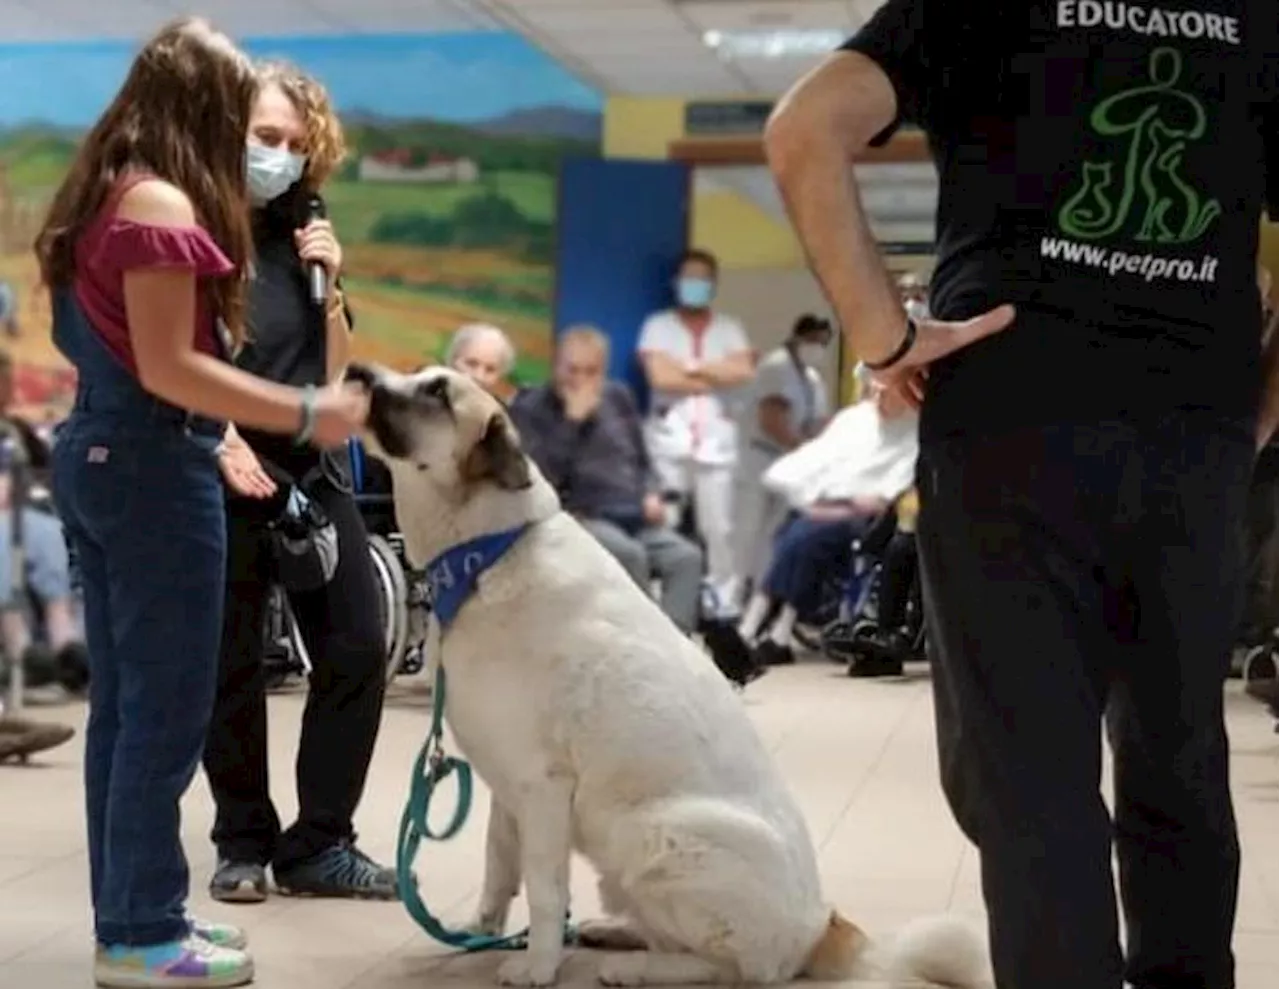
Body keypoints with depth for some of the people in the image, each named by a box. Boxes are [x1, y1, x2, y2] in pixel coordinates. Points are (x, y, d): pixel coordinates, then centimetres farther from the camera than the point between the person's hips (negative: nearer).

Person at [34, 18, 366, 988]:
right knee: (167, 707, -2)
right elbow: (167, 369, -20)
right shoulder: (163, 207, -16)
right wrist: (304, 413, -18)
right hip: (153, 468, -10)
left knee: (122, 703, 14)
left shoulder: (102, 196, 14)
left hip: (95, 454, 10)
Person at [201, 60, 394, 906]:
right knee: (232, 666, 3)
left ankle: (319, 844, 10)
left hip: (316, 469, 6)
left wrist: (330, 287, 1)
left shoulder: (300, 232, 12)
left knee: (358, 648, 2)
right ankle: (244, 844, 18)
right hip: (228, 475, -5)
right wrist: (222, 441, -19)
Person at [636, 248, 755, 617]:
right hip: (669, 439, -1)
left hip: (716, 440, 2)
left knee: (718, 527, 1)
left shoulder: (729, 328, 12)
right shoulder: (658, 325, 6)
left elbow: (743, 372, -5)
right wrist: (716, 378, -4)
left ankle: (725, 605, 8)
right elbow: (660, 376, -9)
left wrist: (691, 366, -6)